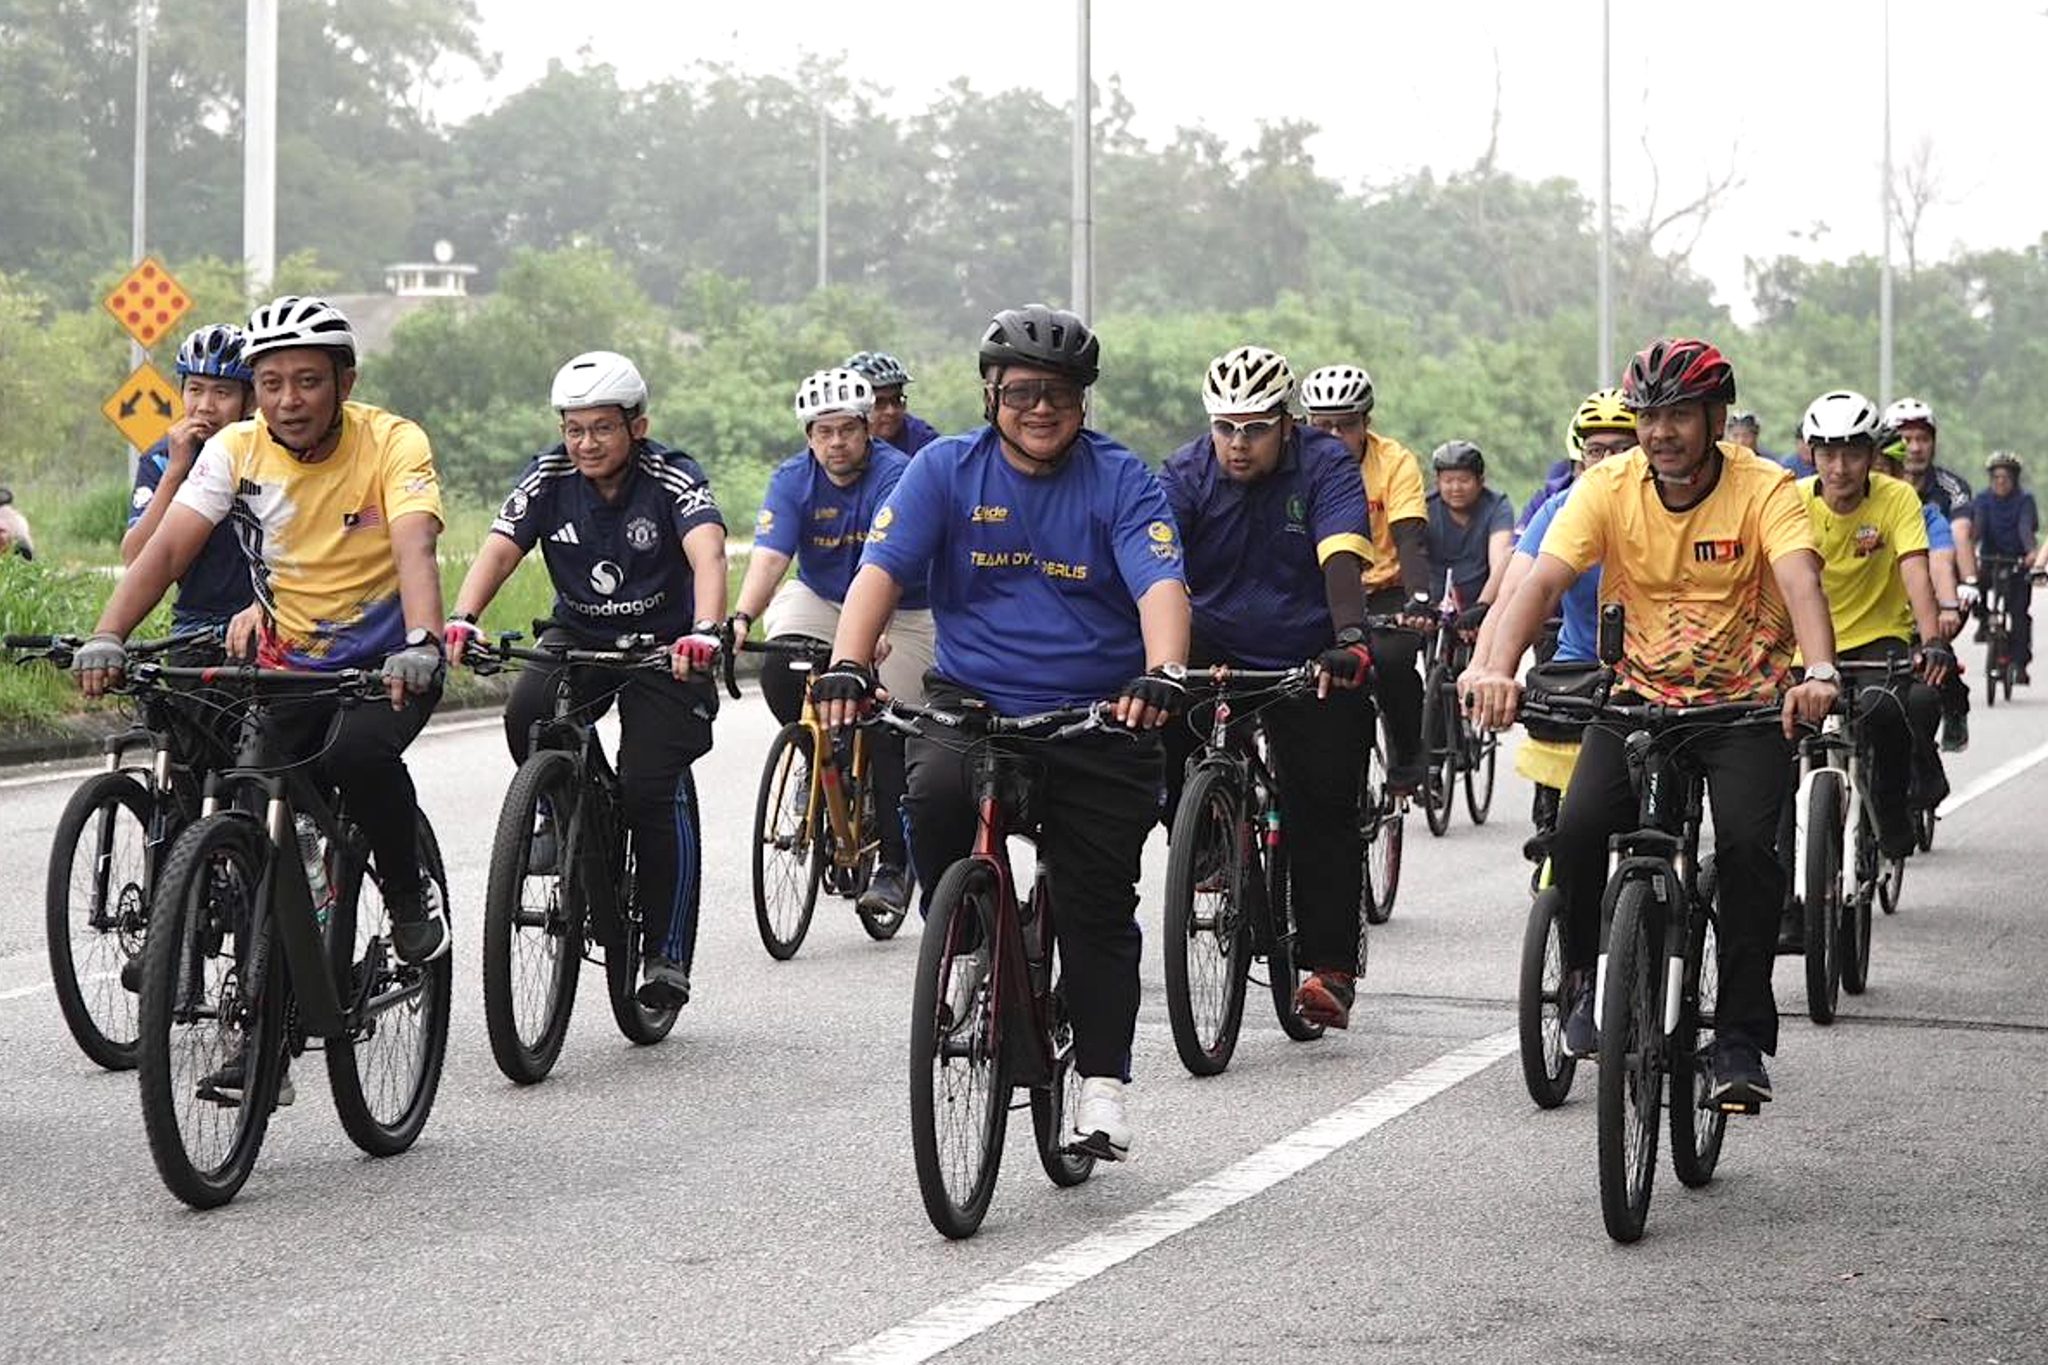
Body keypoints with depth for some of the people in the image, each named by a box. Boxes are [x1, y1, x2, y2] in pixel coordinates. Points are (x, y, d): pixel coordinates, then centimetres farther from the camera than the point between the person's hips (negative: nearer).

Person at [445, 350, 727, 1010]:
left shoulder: (672, 480, -17)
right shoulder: (549, 477, -8)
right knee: (527, 710, -29)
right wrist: (460, 619, -38)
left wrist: (705, 630, -54)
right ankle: (560, 817, 1)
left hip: (662, 646, -3)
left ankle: (667, 955, -1)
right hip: (578, 634, 3)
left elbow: (707, 553, -34)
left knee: (653, 788, -14)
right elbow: (497, 551, -19)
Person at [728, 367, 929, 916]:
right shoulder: (793, 479, -12)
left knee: (886, 729, -14)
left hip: (902, 612, -3)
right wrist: (742, 618, -43)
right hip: (820, 600, 3)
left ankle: (895, 863, -2)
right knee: (779, 675, -26)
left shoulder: (897, 474, -23)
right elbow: (769, 556, -25)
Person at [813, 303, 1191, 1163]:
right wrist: (847, 665, -29)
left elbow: (1160, 584, -17)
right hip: (970, 701, 0)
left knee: (1099, 909, -2)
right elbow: (881, 570, -11)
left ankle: (1102, 1088, 8)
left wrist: (1163, 674, -38)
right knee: (936, 792, -32)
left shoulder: (1121, 480, -4)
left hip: (1096, 721, 0)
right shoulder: (946, 470, -1)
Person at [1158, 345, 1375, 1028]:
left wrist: (1349, 639, -45)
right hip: (1216, 644, 1)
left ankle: (1331, 967, 5)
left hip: (1309, 661, -1)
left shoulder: (1326, 466, -13)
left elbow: (1341, 560, -28)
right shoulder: (1187, 474, -10)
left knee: (1322, 811, -3)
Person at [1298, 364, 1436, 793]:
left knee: (1391, 659, -30)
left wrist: (1421, 599, -39)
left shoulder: (1396, 462, -13)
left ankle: (1407, 764, -7)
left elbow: (1410, 538, -22)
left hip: (1384, 592, -2)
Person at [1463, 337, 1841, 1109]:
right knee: (1577, 828, -20)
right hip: (1638, 696, 2)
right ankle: (1586, 978, 7)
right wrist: (1497, 667, -38)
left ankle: (1742, 1039, -10)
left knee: (1748, 843, -22)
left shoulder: (1764, 490, -13)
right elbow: (1544, 580, -19)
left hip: (1746, 703, -2)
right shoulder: (1609, 488, -8)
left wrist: (1818, 674, -48)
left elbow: (1801, 582, -28)